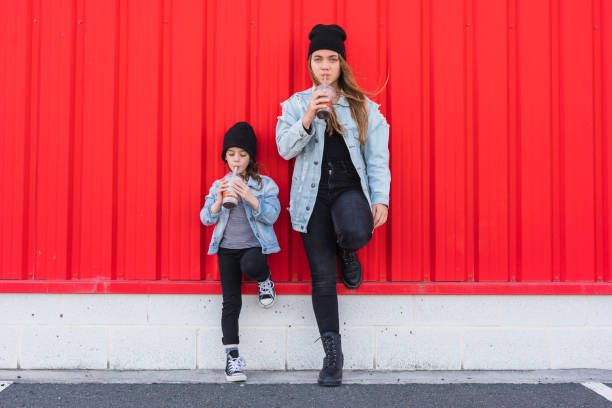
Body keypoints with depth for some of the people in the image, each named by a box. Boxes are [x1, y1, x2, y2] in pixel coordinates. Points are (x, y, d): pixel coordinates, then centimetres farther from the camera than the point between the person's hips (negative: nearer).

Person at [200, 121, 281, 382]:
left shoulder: (265, 184, 3)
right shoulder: (219, 186, 10)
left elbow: (272, 215, -8)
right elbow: (206, 218, 3)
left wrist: (250, 198, -21)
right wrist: (219, 201, -15)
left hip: (253, 245, -2)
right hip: (227, 248, 2)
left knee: (251, 266, -38)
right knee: (231, 302, -4)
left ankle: (264, 279, -2)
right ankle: (232, 356, 0)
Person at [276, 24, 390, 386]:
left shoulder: (363, 106, 8)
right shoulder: (296, 104, 8)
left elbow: (377, 156, 5)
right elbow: (285, 149, -5)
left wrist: (381, 199, -5)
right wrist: (307, 120, -21)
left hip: (350, 188, -1)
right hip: (313, 194, 1)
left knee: (355, 233, -35)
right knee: (322, 277, 0)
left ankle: (347, 252, 5)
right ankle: (333, 354, 10)